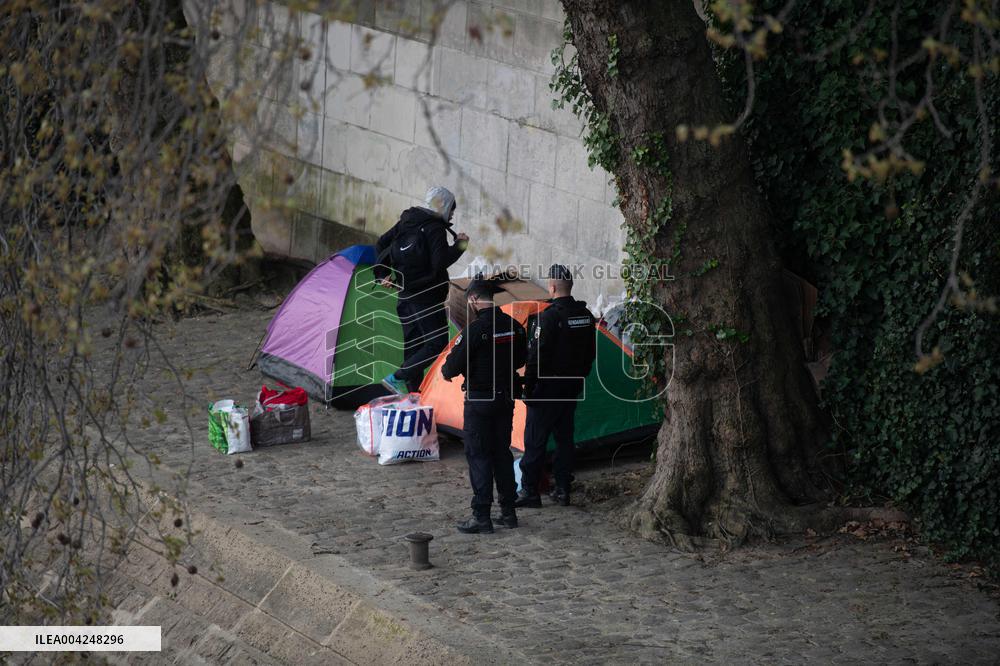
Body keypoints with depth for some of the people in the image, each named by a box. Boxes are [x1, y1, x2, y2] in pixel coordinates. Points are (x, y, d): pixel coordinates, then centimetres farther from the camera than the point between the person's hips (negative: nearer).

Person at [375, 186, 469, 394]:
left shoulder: (406, 222, 11)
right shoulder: (435, 228, -13)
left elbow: (381, 245, 18)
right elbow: (440, 262, -23)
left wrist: (382, 275, 22)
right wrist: (460, 245, -9)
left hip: (405, 296, 9)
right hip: (427, 297, -9)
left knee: (412, 345, 13)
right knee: (437, 343, -6)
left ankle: (413, 392, 15)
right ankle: (397, 378, -14)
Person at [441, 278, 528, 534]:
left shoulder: (475, 328, -19)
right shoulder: (513, 326, 4)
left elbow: (454, 365, -16)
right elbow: (520, 359, 17)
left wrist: (446, 372, 6)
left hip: (480, 400, -7)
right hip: (506, 397, 7)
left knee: (478, 455, -1)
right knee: (502, 452, 16)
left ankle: (481, 517, -2)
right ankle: (508, 511, 20)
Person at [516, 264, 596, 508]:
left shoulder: (548, 317, -19)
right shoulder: (586, 316, 5)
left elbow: (537, 357, -19)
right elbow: (591, 352, 15)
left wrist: (528, 388, -12)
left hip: (547, 387, -8)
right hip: (573, 387, 8)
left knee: (535, 439, -1)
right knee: (565, 436, 15)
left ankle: (529, 491, 1)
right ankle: (563, 490, 17)